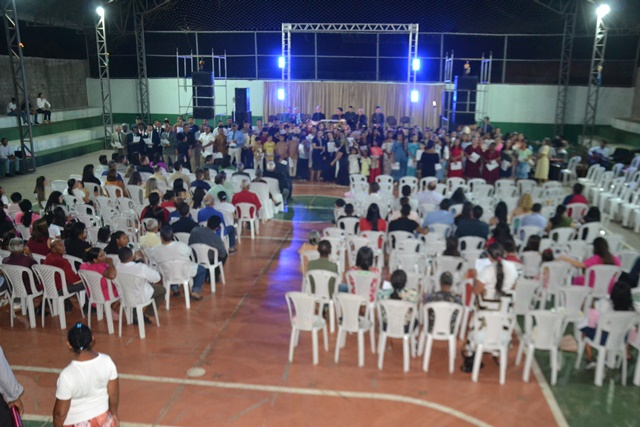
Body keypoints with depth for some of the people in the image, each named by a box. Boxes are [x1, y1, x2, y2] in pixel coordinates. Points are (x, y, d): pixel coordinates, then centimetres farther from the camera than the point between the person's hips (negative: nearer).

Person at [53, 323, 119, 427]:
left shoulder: (68, 375, -32)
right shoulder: (107, 361, -20)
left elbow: (60, 413, -20)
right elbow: (114, 394, -6)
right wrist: (114, 413, 12)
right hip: (102, 417, 4)